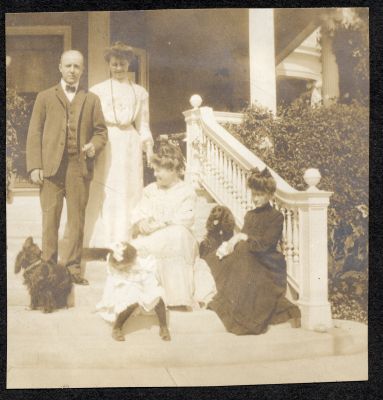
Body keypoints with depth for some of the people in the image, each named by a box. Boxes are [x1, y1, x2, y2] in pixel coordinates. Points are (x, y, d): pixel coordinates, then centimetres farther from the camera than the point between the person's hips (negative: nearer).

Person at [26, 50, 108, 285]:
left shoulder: (92, 100, 18)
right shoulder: (45, 97, 14)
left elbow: (101, 131, 15)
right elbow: (35, 133, 7)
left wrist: (94, 146, -8)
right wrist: (35, 166, -3)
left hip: (80, 167, 1)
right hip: (51, 167, -1)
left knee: (77, 219, 0)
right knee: (50, 219, -2)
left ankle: (73, 268, 8)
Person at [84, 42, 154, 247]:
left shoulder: (140, 92, 14)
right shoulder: (97, 90, 8)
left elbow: (143, 125, 13)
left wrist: (149, 147, 0)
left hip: (129, 148, 2)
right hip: (105, 149, -2)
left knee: (129, 196, 0)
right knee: (102, 198, -5)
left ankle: (126, 244, 6)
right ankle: (102, 245, 1)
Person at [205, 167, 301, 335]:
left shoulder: (276, 217, -1)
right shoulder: (250, 215, 19)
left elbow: (264, 244, -14)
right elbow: (242, 241, 10)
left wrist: (242, 237, -17)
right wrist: (227, 245, -11)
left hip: (267, 264, -6)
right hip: (248, 261, 6)